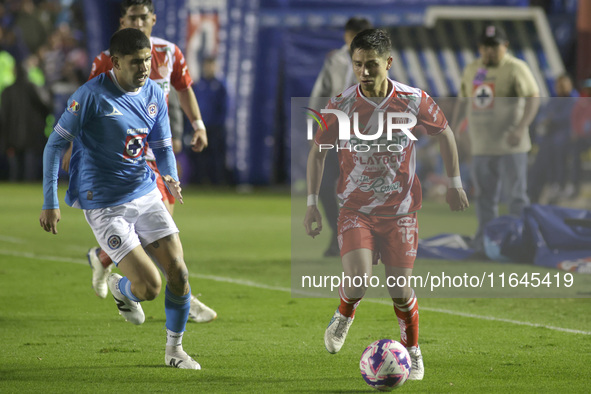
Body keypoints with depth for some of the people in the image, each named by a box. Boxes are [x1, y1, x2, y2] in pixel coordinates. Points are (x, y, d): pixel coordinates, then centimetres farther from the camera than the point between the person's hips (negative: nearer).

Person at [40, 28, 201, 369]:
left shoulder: (154, 94, 3)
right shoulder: (92, 95, -16)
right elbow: (56, 143, -10)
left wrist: (171, 177, -11)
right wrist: (50, 202, -12)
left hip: (145, 194, 6)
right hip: (105, 206, -6)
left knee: (179, 273, -4)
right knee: (149, 287, -13)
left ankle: (174, 349, 17)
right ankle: (119, 288, 25)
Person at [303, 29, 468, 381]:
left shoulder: (414, 100, -9)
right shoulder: (341, 106, -9)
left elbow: (444, 133, 10)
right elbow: (319, 151, 5)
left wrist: (455, 182, 11)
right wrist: (312, 202, 2)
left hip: (401, 210, 0)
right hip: (355, 207, 0)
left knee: (401, 290, -2)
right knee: (356, 282, -20)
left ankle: (413, 350, 25)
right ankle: (345, 314, 16)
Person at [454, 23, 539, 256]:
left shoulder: (515, 68, -7)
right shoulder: (471, 70, 13)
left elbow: (533, 98, -15)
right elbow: (463, 100, 23)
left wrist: (521, 128, -26)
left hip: (510, 146, -6)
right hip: (481, 147, 6)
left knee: (517, 195, -3)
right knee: (484, 197, 8)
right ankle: (483, 245, 13)